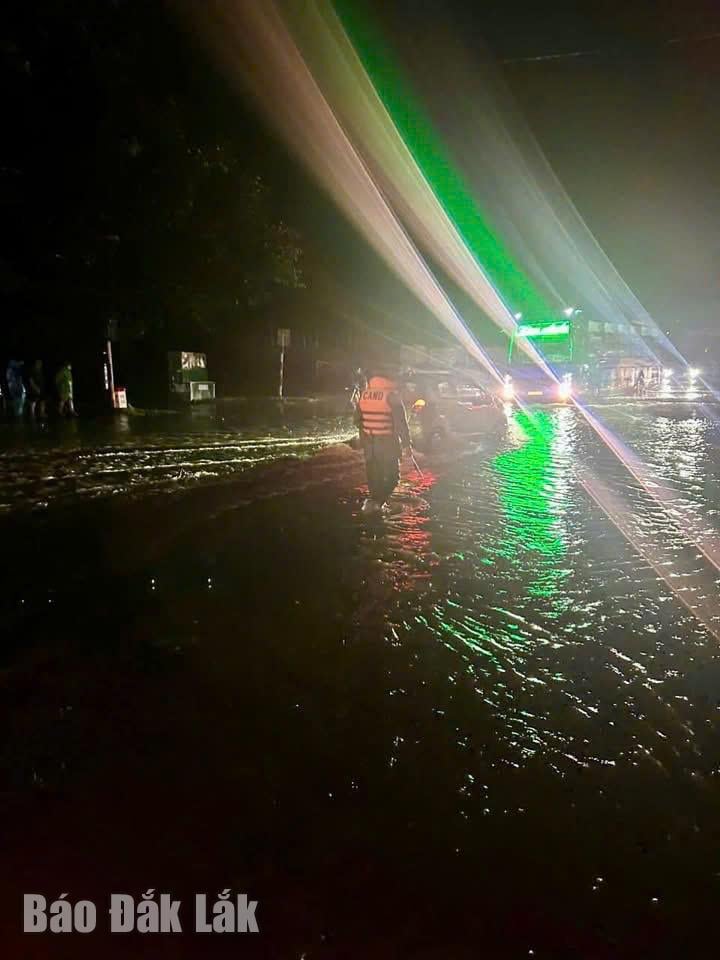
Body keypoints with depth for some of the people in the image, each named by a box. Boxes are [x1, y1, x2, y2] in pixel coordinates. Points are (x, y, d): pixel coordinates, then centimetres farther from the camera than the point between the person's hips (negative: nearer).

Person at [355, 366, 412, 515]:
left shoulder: (364, 394, 3)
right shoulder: (391, 395, -14)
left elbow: (357, 419, 13)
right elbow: (401, 422, -16)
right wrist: (406, 443, -9)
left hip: (368, 441, 5)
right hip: (387, 442, -5)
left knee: (374, 474, 19)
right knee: (392, 475, 5)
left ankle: (376, 500, 27)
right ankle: (376, 501, -10)